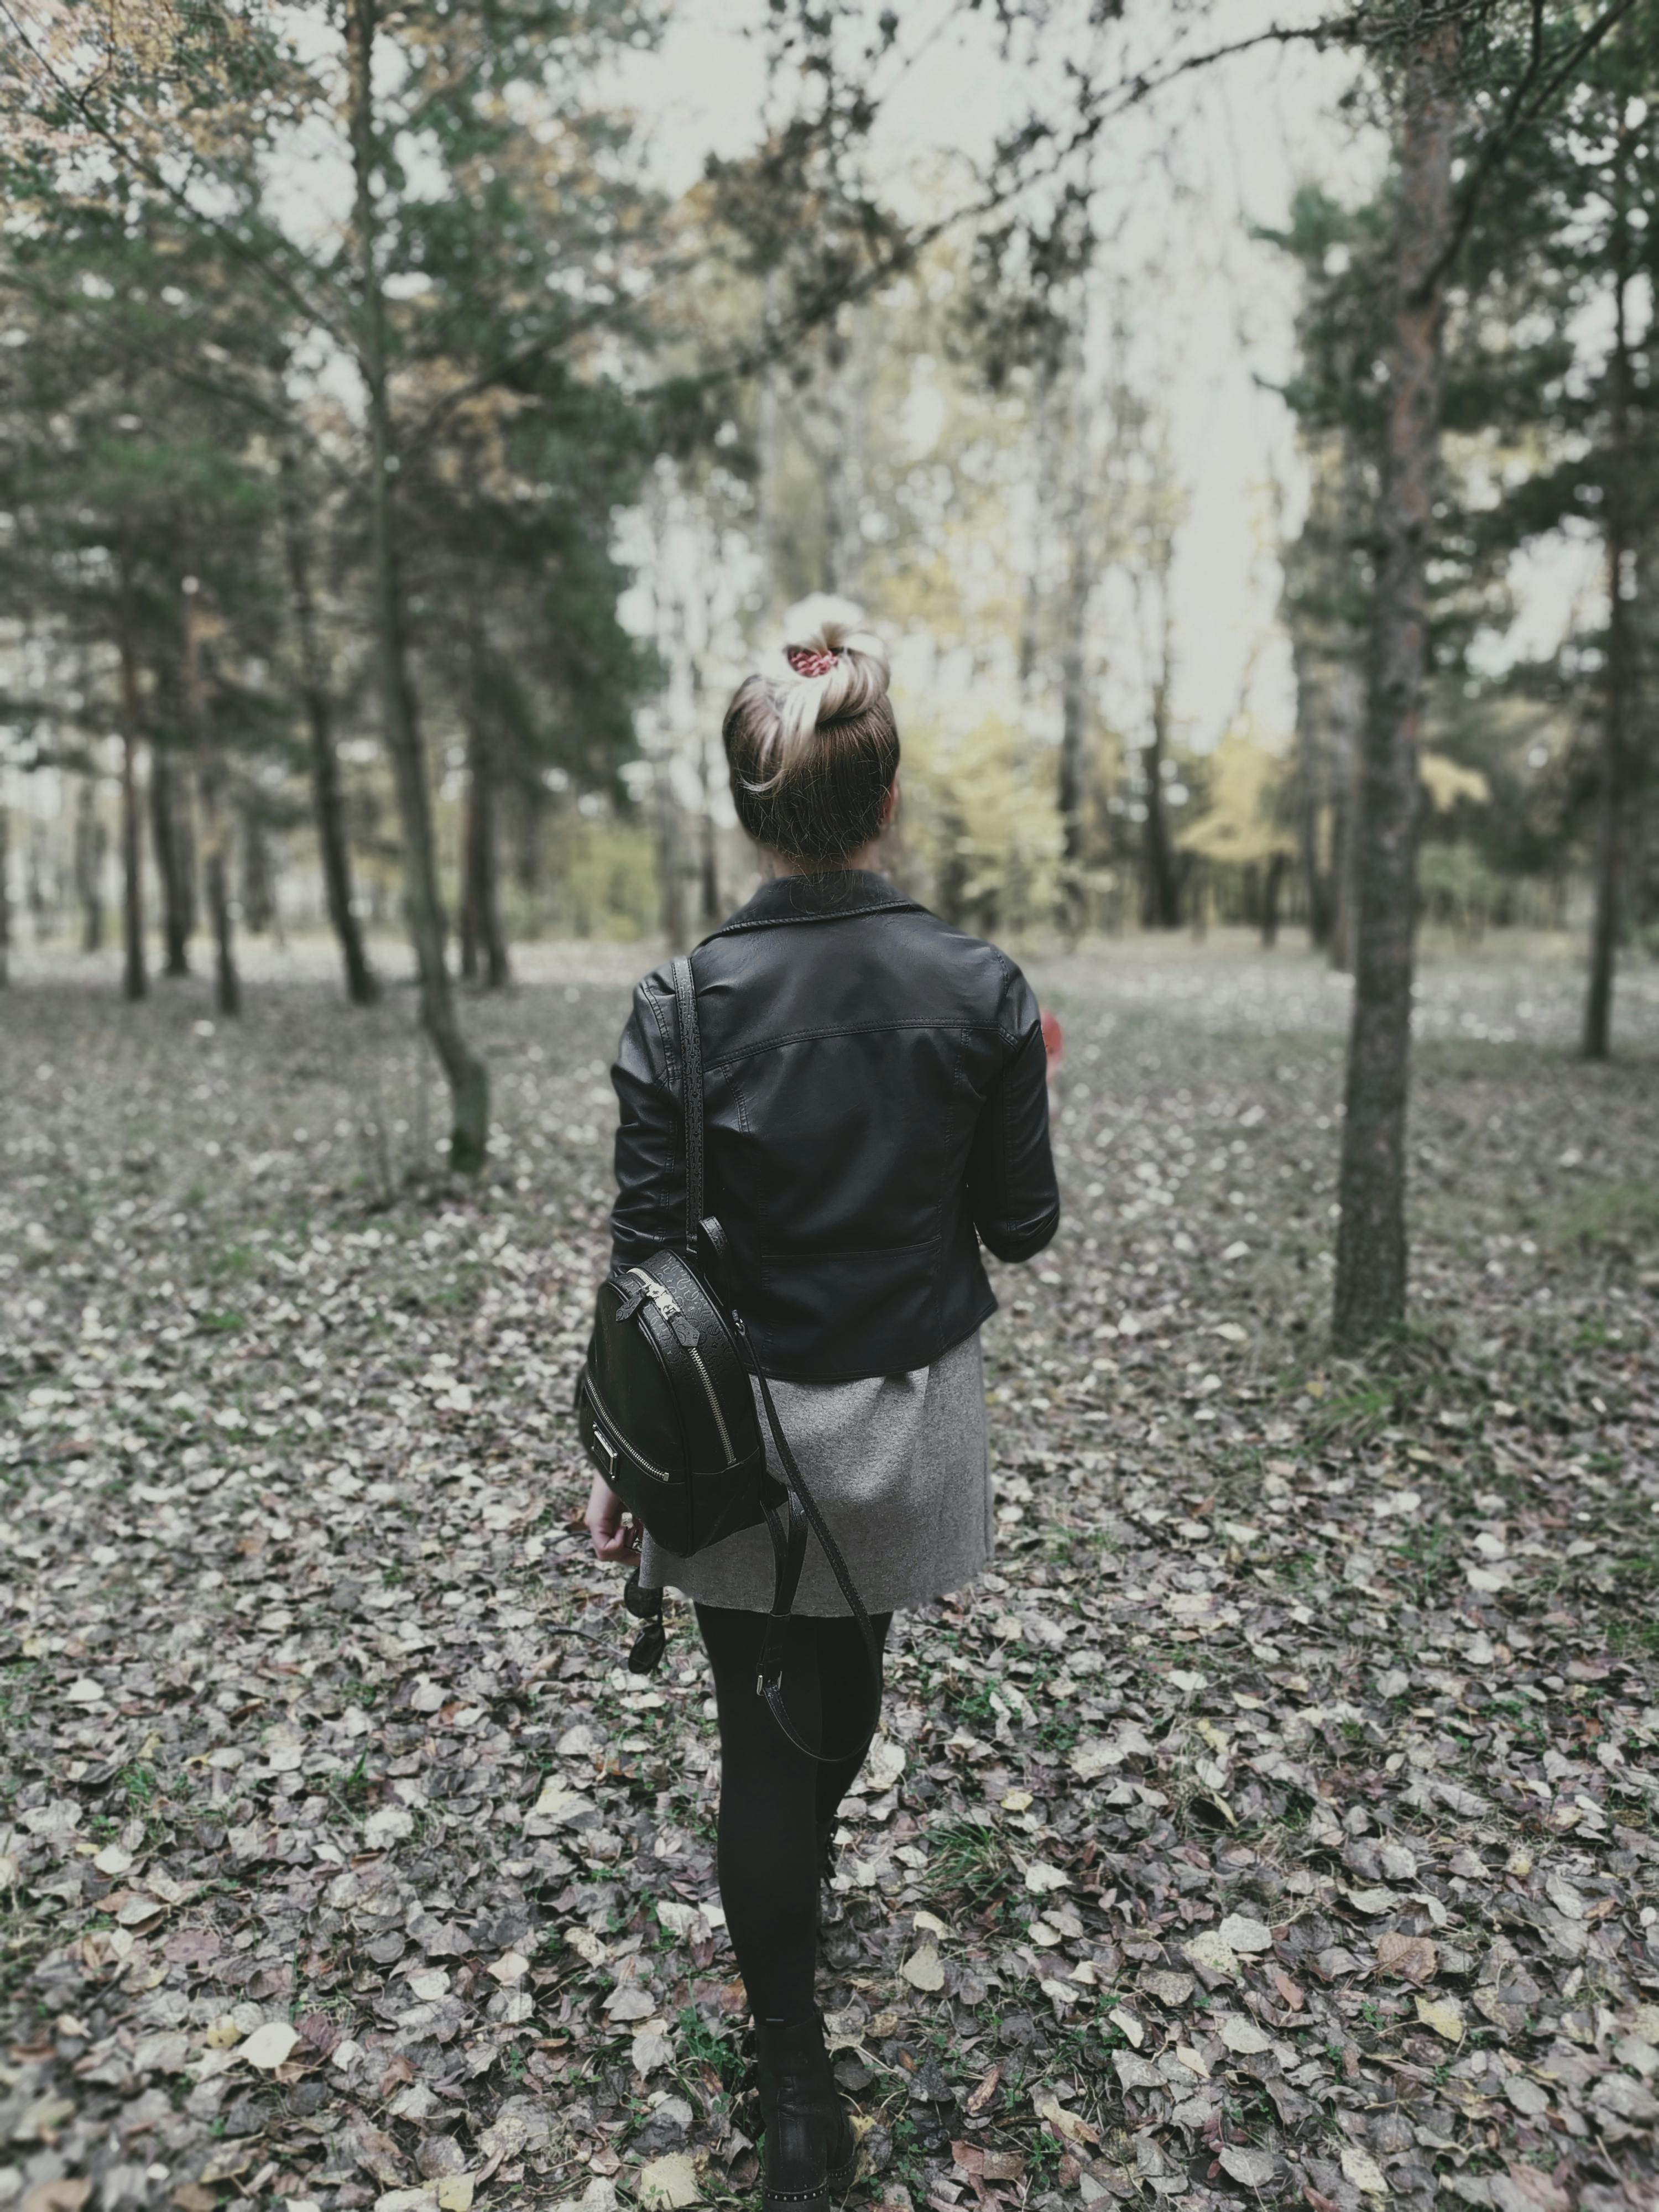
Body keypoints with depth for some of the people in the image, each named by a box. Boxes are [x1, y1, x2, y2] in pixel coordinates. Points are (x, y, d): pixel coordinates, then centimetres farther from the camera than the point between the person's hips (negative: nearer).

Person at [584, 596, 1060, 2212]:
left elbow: (648, 1250, -12)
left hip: (742, 1420, -2)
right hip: (907, 1411, 3)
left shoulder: (685, 1000, -16)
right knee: (844, 1672, 29)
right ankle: (791, 1881, 59)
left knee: (764, 1727, 15)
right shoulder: (980, 988, -12)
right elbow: (1020, 1226, -5)